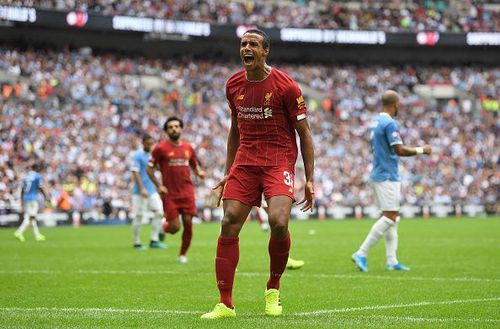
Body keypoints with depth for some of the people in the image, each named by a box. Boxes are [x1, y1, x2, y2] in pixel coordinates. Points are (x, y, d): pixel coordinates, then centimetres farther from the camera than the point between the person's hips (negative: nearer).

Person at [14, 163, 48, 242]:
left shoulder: (26, 176, 12)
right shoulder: (37, 176, -6)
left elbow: (22, 190, 13)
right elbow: (40, 188, -8)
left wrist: (22, 201, 17)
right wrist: (45, 197, 4)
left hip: (25, 198, 7)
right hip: (33, 198, -7)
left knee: (32, 217, 12)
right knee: (31, 217, -7)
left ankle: (37, 235, 17)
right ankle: (19, 232, -21)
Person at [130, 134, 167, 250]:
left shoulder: (152, 155, 14)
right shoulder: (137, 155, -9)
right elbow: (135, 173, -15)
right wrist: (142, 189, -22)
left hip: (152, 190, 7)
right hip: (140, 192, -7)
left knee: (159, 212, -2)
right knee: (138, 217, -2)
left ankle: (154, 241, 2)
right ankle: (137, 243, 7)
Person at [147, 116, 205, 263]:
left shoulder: (188, 148, 9)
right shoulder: (160, 148, -2)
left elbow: (195, 165, 21)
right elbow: (150, 168, 1)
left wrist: (199, 172, -2)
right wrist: (158, 185, -10)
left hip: (187, 192, 3)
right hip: (170, 194, -3)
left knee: (188, 224, -4)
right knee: (175, 227, -8)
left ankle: (183, 254, 13)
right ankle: (165, 226, 29)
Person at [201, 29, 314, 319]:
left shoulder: (285, 85, -7)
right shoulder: (234, 85, 8)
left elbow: (305, 133, -3)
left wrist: (309, 180, -8)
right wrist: (228, 174, 17)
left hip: (279, 161, -4)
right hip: (244, 162, 4)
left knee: (279, 222, -24)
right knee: (229, 225, -8)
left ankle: (273, 289, 3)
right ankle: (225, 304, -1)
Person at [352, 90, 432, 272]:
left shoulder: (376, 122, 14)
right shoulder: (390, 123, -15)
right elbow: (400, 150, -21)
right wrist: (421, 150, -8)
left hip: (378, 174, 10)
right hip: (387, 177, -10)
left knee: (392, 217, 11)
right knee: (390, 217, -10)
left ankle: (392, 260, 9)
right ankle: (362, 253, -13)